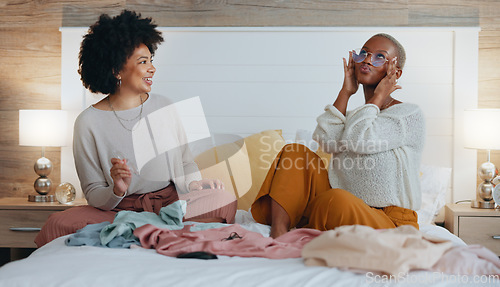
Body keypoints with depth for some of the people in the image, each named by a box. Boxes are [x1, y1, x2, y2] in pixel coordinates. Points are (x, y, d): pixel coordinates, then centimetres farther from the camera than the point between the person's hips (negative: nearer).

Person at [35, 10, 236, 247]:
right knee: (59, 224, -30)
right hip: (117, 209, -2)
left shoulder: (164, 108, 8)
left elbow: (186, 162, 17)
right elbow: (93, 194, -1)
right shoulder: (89, 123, -3)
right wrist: (116, 191, -24)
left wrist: (195, 184, -5)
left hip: (170, 202, 3)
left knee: (225, 201, -28)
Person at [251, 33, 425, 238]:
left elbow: (358, 141, -19)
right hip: (344, 210, 6)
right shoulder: (353, 117, 19)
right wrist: (346, 92, 3)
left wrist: (378, 97, -4)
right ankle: (277, 238, -22)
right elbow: (327, 142, -6)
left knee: (336, 199, -38)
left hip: (389, 222, -6)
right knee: (295, 152, -7)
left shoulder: (410, 114, -2)